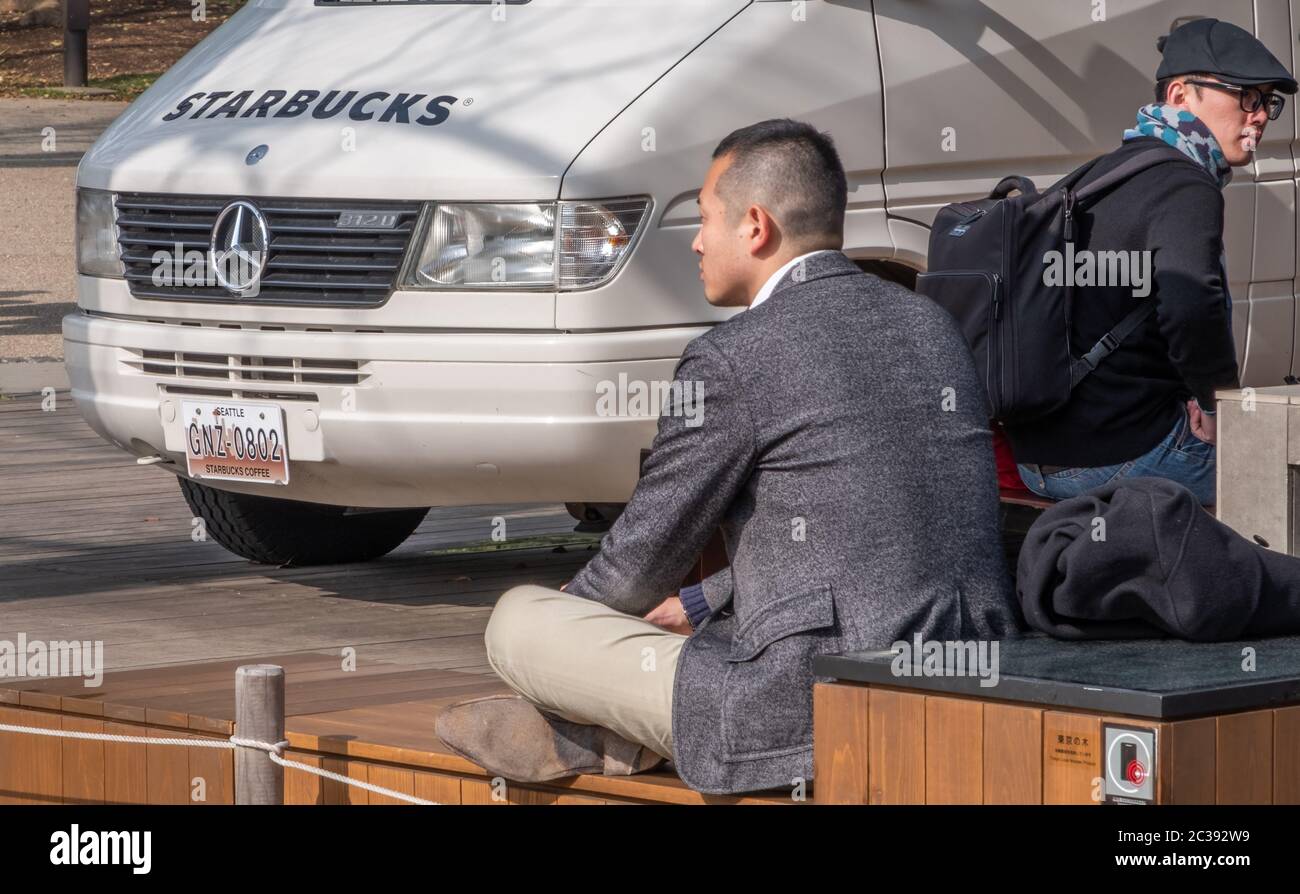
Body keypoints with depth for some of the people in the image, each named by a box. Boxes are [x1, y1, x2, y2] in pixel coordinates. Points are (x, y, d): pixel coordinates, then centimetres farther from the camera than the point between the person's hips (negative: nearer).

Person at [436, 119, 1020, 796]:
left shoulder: (731, 361, -10)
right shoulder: (932, 326, 13)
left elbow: (641, 559, 2)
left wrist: (562, 613, 24)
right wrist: (698, 606, 31)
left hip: (807, 718, -8)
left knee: (515, 621, 5)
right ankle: (594, 735, 22)